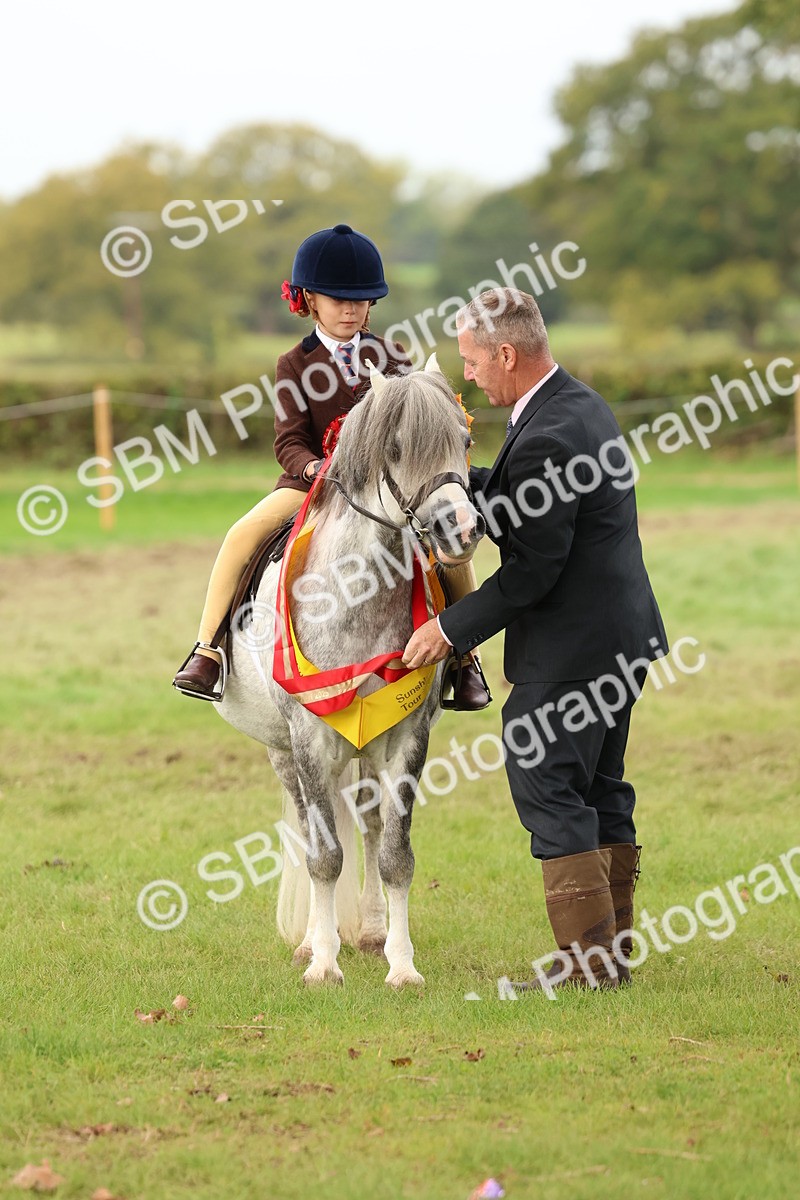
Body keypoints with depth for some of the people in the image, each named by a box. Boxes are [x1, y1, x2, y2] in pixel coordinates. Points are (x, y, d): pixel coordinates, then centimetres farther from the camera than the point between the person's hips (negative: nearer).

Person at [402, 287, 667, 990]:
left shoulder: (545, 439, -23)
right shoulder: (582, 405, 10)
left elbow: (533, 570, -21)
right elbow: (514, 505, 17)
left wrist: (451, 628, -14)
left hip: (567, 654, -10)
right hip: (622, 636, 10)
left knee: (549, 790, -3)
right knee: (600, 790, 16)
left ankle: (589, 958, -1)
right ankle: (613, 947, 23)